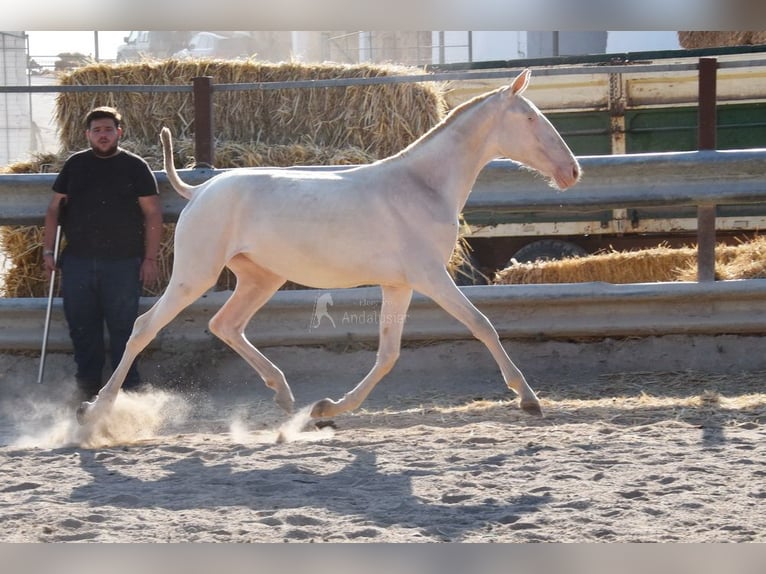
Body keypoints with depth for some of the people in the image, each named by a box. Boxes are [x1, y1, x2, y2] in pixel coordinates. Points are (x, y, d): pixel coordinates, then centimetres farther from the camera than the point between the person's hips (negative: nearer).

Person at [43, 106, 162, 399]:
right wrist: (48, 248, 8)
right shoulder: (75, 165, 11)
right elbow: (54, 207, 16)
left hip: (123, 263, -3)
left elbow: (153, 213, 1)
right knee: (82, 328, 6)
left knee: (123, 328, -3)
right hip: (77, 262, 3)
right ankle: (87, 385, 15)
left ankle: (128, 389, 3)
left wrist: (150, 258, -5)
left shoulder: (135, 167, 3)